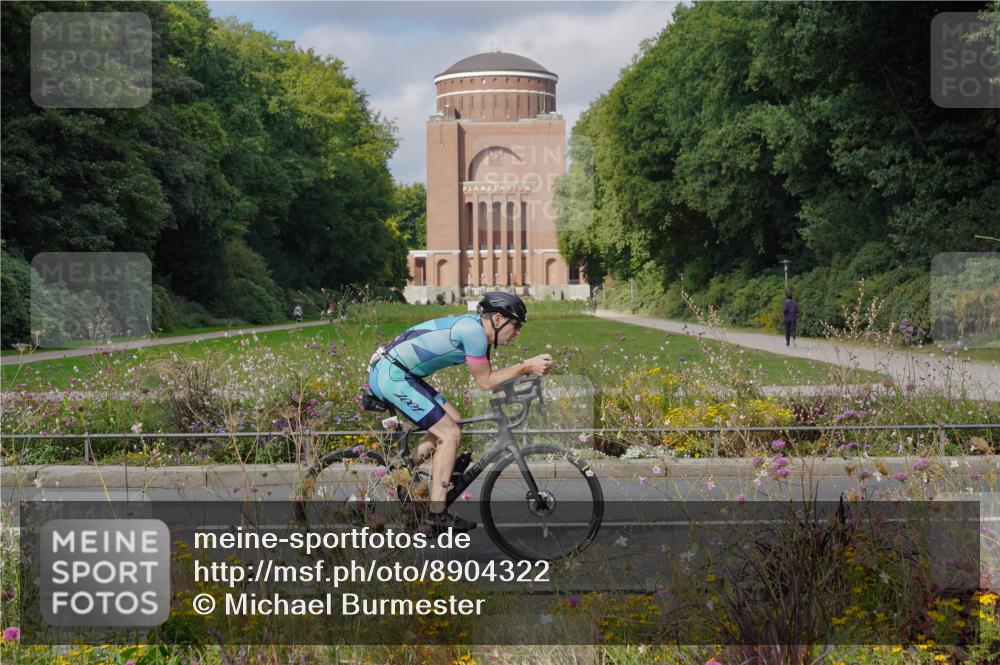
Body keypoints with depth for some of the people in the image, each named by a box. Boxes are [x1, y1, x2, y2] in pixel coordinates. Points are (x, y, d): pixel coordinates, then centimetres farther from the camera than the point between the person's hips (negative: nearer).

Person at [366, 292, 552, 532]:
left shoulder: (475, 327, 12)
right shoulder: (474, 332, -17)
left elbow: (488, 376, 11)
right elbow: (486, 382, -11)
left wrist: (529, 367, 1)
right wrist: (526, 367, -11)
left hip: (393, 372, 10)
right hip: (392, 376, -10)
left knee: (452, 420, 16)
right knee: (451, 434, -9)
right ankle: (437, 514, -7)